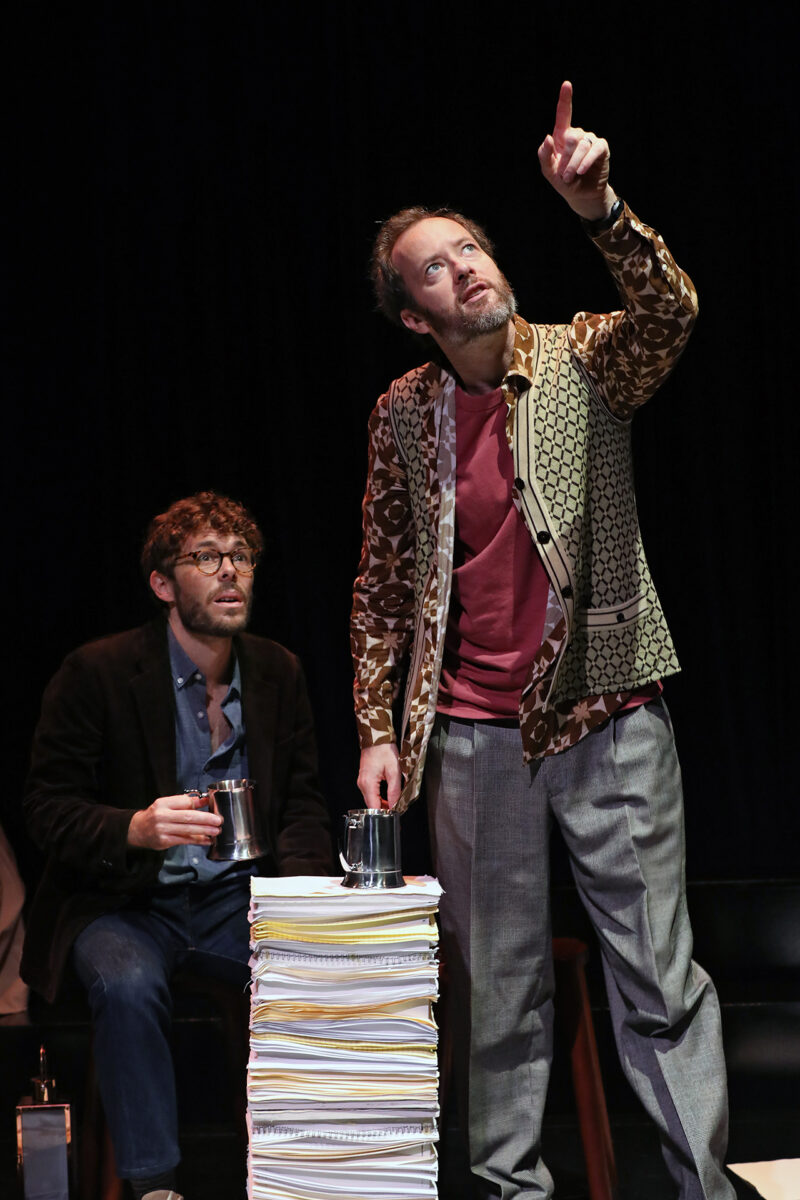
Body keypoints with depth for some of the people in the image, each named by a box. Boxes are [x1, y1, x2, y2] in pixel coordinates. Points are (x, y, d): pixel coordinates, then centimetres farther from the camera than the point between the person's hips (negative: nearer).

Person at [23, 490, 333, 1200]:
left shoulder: (279, 672, 7)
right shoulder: (97, 673, -7)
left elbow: (303, 803, 12)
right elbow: (47, 808, -7)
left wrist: (299, 890, -9)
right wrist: (135, 828, -27)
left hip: (237, 898, 3)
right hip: (122, 901, -3)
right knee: (127, 983, -35)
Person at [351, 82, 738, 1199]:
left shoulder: (584, 361, 0)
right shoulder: (404, 415, 5)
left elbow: (670, 313, -22)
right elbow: (381, 586, 11)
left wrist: (600, 209, -37)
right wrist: (379, 730, 5)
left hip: (608, 719, -2)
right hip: (473, 735, 2)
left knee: (662, 982, -1)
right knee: (498, 989, 9)